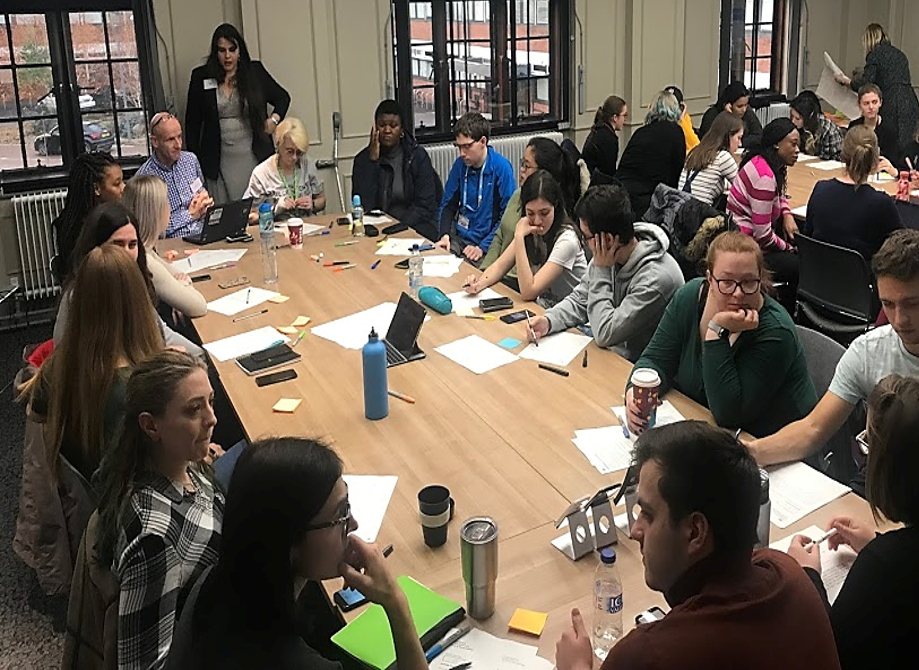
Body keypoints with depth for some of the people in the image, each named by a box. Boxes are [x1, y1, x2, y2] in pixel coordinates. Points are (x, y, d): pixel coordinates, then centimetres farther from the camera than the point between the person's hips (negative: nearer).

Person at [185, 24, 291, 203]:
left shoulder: (255, 71, 6)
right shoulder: (201, 77, 4)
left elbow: (283, 98, 19)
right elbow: (192, 122, 8)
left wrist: (274, 119, 0)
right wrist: (194, 161, 3)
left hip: (255, 156, 1)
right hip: (219, 160, 0)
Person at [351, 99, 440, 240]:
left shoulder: (418, 156, 2)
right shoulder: (363, 159, 4)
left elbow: (426, 207, -4)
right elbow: (363, 206, -10)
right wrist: (372, 160, -12)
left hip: (414, 225, 0)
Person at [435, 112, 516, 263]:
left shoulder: (501, 168, -11)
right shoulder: (460, 164, 6)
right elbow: (448, 205, 14)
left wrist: (482, 248, -18)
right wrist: (444, 235, -5)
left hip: (486, 242, -5)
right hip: (459, 238, 5)